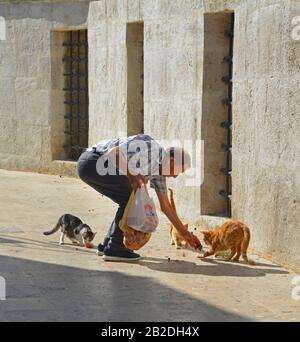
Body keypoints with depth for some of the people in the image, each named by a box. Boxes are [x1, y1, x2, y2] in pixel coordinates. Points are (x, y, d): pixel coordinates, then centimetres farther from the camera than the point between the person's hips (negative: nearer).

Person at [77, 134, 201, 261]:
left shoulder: (158, 170, 13)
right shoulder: (150, 146, -15)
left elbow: (165, 206, 19)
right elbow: (114, 152, -21)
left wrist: (184, 233, 20)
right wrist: (130, 176, -17)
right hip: (92, 161, -10)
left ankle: (107, 245, 17)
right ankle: (113, 249, -9)